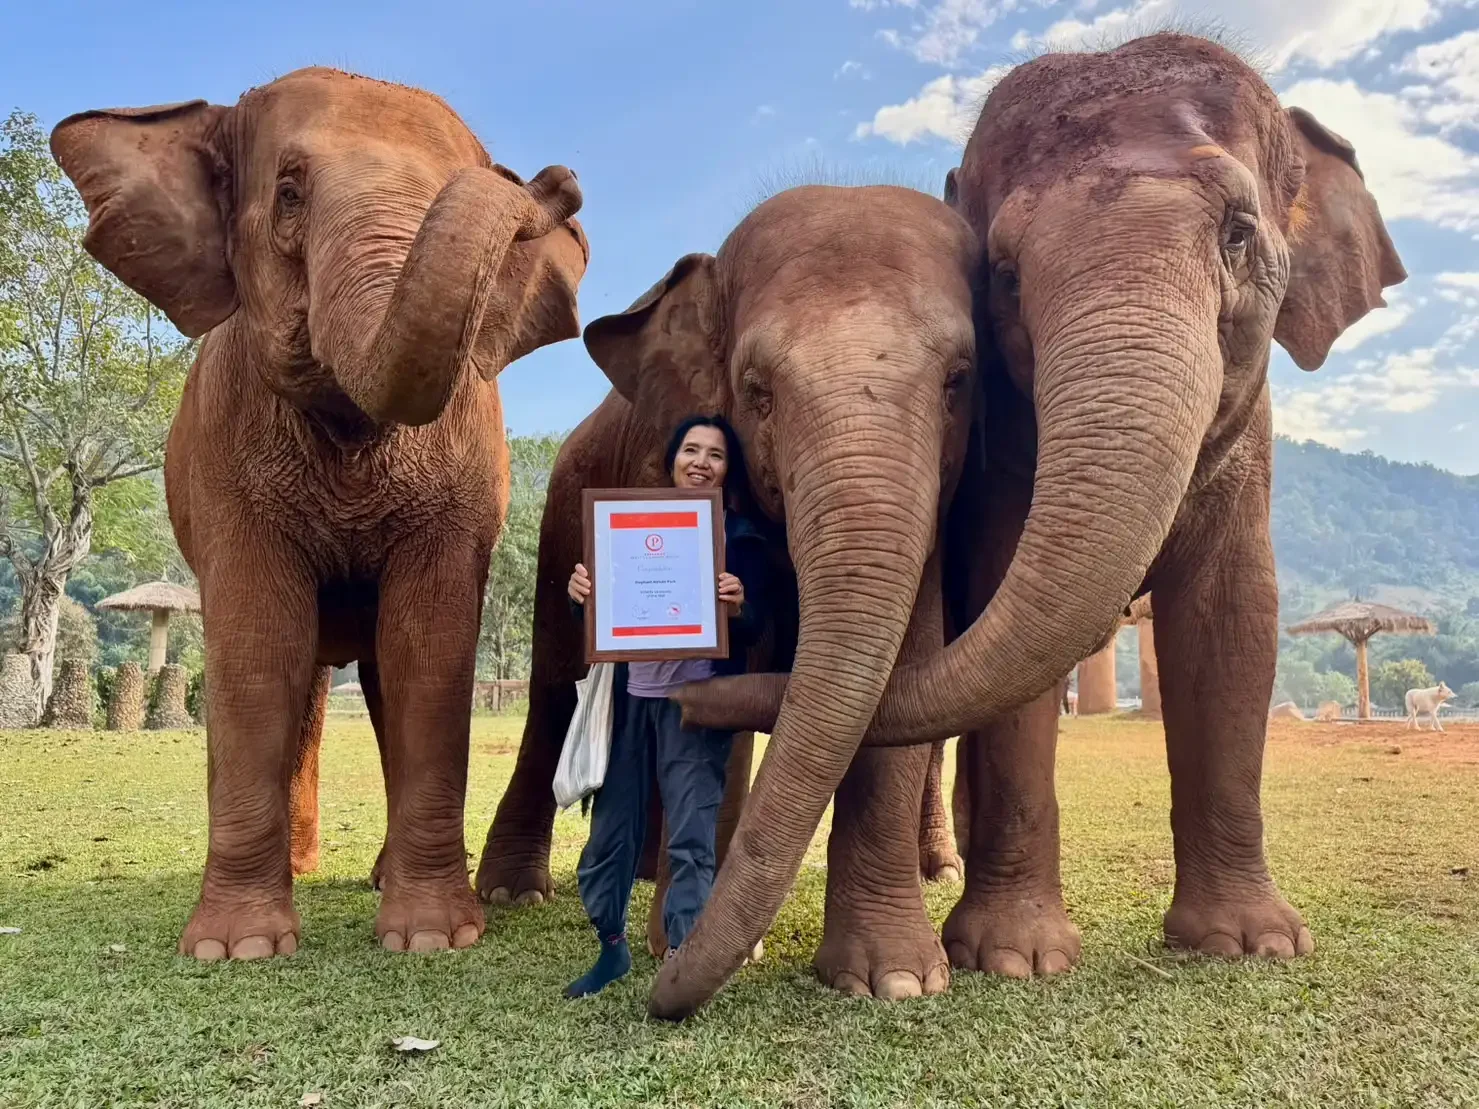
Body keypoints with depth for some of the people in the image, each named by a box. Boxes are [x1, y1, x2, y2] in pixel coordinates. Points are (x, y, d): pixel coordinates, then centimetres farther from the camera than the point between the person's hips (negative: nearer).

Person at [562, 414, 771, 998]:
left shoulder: (739, 535, 2)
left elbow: (753, 629, -5)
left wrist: (737, 608, -28)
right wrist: (580, 593, -14)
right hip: (629, 695, 4)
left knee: (691, 835, -8)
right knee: (611, 826, 9)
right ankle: (612, 946, 29)